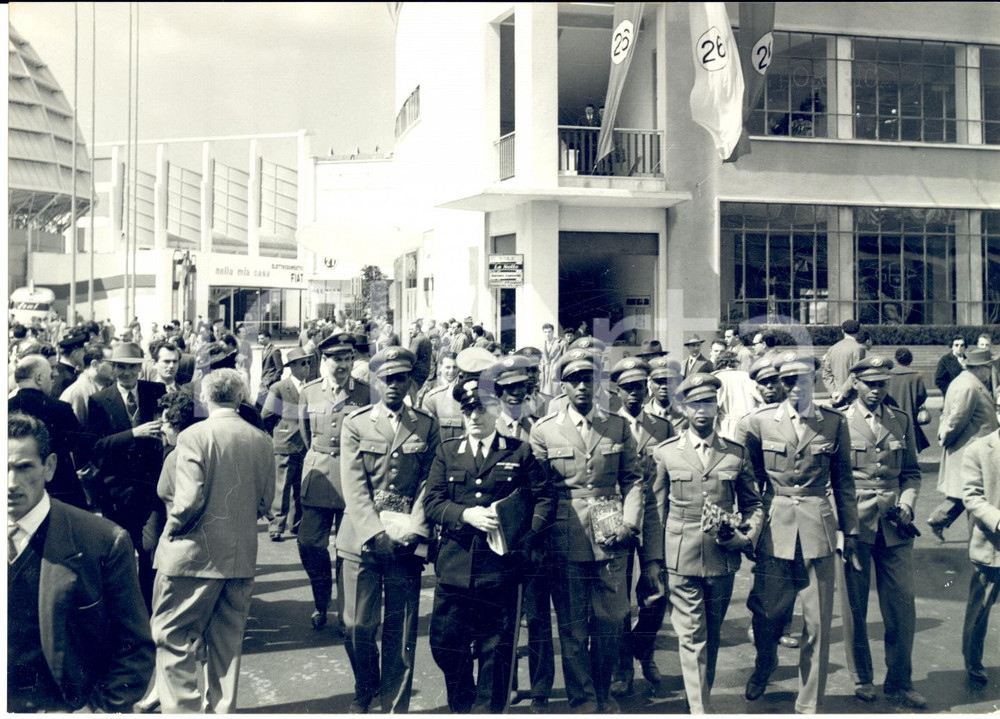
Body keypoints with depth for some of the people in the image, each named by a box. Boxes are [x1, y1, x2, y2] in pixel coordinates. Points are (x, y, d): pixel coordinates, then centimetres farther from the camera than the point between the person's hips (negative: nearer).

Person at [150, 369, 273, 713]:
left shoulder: (194, 435, -13)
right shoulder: (260, 439, 1)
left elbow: (189, 499, -19)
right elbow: (266, 498, 6)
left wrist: (171, 530, -2)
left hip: (196, 554, -5)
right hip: (243, 555, 5)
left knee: (174, 637, 7)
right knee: (227, 641, 15)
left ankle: (182, 707, 5)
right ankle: (221, 709, 23)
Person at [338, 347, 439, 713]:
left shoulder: (426, 426, 8)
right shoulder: (356, 423, 5)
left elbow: (429, 483, 3)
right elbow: (354, 486, -2)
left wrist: (413, 529, -11)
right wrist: (376, 532, -12)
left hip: (406, 542, 0)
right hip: (363, 537, 0)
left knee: (401, 631, 3)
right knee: (358, 626, 3)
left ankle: (394, 707, 16)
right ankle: (365, 690, 29)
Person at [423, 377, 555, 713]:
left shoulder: (521, 452, 6)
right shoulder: (447, 451, 10)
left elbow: (545, 497, 3)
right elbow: (432, 502, 2)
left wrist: (527, 537, -12)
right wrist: (467, 514, -16)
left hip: (501, 569, -2)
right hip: (454, 568, 2)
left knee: (496, 652, 5)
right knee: (446, 646, 7)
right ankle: (462, 707, 31)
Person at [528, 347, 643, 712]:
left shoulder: (619, 427, 8)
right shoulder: (544, 430, 3)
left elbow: (632, 480, 8)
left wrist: (629, 523, -4)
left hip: (611, 539, 1)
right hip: (566, 542, -1)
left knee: (610, 620, 7)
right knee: (572, 626, 6)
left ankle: (603, 692, 28)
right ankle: (583, 700, 21)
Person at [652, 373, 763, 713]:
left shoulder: (738, 453, 6)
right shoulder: (665, 453, 2)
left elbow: (753, 504, 14)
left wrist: (747, 537, -4)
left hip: (723, 559, 2)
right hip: (681, 560, -2)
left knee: (712, 636, 14)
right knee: (692, 637, -2)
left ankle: (703, 695, 30)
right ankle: (700, 710, 3)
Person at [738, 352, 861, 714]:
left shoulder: (835, 423, 3)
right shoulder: (758, 422, 1)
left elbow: (843, 482, 9)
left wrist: (850, 531, 9)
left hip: (817, 531, 0)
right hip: (773, 530, 0)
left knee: (818, 621, 3)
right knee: (767, 613, 7)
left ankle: (810, 703, 19)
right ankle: (764, 665, 41)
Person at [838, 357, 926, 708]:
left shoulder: (902, 421, 9)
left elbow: (911, 472, 14)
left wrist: (906, 506, -2)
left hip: (895, 526, 3)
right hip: (854, 523, -2)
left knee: (902, 605, 2)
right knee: (854, 606, 7)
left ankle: (900, 683, 17)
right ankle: (862, 679, 23)